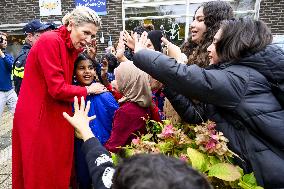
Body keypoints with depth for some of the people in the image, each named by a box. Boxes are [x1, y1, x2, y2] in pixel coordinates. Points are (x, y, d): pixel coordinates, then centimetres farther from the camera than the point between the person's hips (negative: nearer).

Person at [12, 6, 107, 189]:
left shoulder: (70, 47, 8)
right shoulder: (50, 41, -18)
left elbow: (68, 80, 6)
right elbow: (58, 89, -22)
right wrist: (88, 90, -9)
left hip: (57, 116, 8)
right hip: (38, 119, -8)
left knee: (59, 170, 19)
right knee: (42, 174, 9)